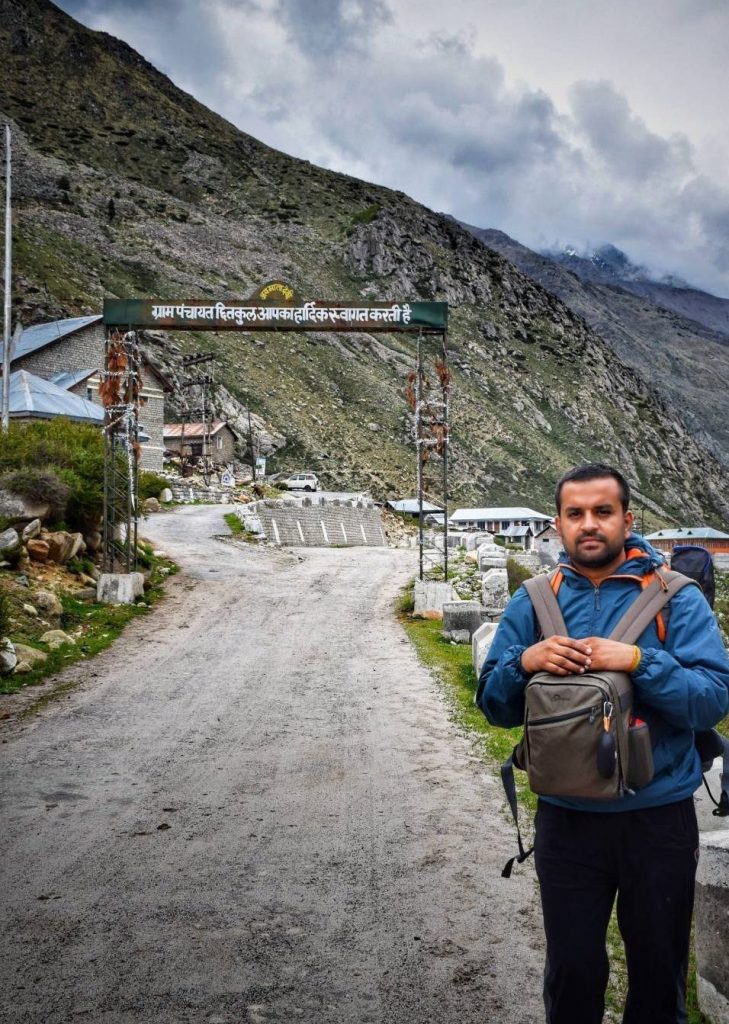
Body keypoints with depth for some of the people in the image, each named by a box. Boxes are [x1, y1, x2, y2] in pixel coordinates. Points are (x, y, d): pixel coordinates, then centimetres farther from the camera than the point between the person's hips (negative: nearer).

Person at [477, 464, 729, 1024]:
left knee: (660, 969, 20)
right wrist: (524, 662, -20)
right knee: (572, 971, 18)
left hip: (660, 818, -1)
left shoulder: (677, 598, -8)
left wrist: (637, 661, -29)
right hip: (567, 819, 2)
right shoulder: (533, 601, -1)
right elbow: (494, 706, 0)